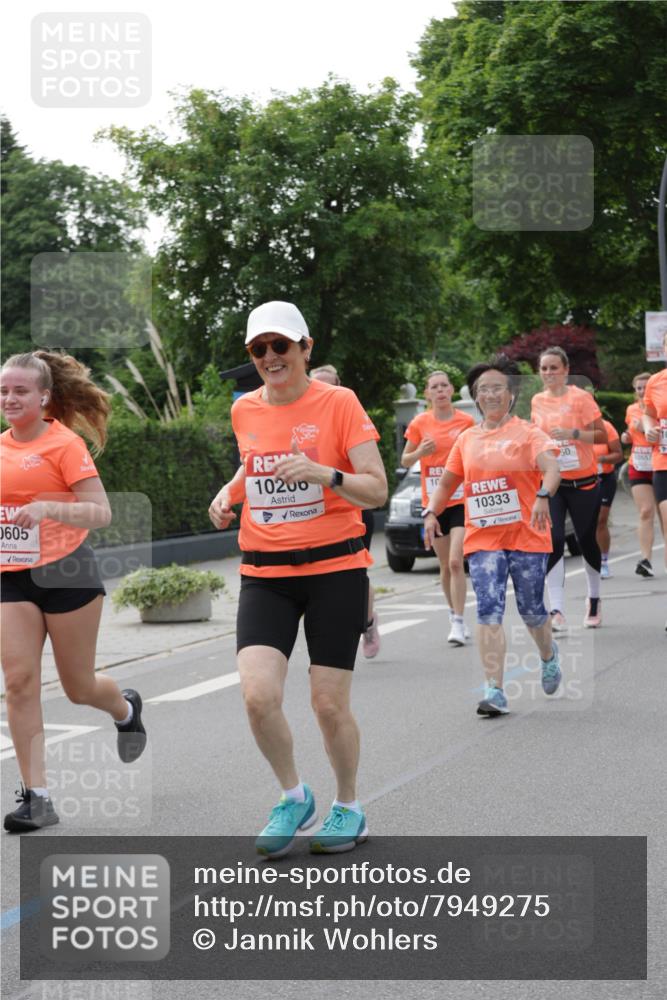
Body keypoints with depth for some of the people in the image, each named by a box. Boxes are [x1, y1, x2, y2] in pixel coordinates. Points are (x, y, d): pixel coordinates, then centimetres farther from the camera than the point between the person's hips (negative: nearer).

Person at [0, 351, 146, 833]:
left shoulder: (65, 443, -10)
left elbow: (101, 513, -15)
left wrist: (47, 508, -28)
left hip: (66, 573, -5)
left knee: (79, 687, 7)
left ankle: (126, 709, 43)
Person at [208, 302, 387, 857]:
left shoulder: (338, 402, -6)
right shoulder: (245, 410, 8)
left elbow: (376, 489, -9)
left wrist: (323, 472, -26)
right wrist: (230, 492, 9)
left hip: (334, 567, -3)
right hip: (265, 574, 3)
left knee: (329, 703, -1)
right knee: (258, 695, -14)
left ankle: (349, 808, 25)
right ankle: (293, 797, 12)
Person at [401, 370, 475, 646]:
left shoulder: (467, 421, 0)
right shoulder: (419, 423, 1)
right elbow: (405, 461, 8)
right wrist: (420, 452, -12)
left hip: (462, 501, -2)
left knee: (456, 562, -13)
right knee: (445, 566, 10)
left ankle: (458, 624, -12)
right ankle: (454, 615, 27)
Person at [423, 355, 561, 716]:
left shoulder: (527, 432, -1)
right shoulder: (467, 439, 11)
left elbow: (551, 467, -18)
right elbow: (446, 483, 20)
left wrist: (544, 496, -37)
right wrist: (431, 512, 4)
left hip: (526, 536, -3)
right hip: (482, 538, 3)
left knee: (531, 610, 8)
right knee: (489, 611, -9)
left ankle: (549, 656, 41)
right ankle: (495, 691, -11)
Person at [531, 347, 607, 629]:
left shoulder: (580, 397, -8)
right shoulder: (538, 401, 6)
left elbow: (601, 436, -12)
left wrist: (572, 433, -25)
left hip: (583, 481, -3)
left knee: (587, 541, 9)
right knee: (553, 541, -12)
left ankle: (594, 599, 32)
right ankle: (556, 610, -13)